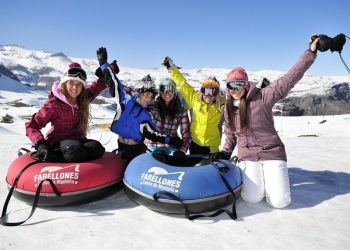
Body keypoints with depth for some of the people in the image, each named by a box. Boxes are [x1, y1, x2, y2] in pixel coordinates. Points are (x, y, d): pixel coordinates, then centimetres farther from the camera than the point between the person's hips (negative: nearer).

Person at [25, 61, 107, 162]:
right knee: (76, 150, -40)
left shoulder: (84, 98, 2)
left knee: (97, 148, -29)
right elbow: (31, 125, -8)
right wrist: (41, 144, -23)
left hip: (77, 140, 5)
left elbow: (99, 85, 20)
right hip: (58, 141, -5)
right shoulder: (54, 104, -12)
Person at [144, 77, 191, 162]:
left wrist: (182, 151, -20)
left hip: (172, 148, 1)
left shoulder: (181, 110, -4)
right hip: (153, 147, -1)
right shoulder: (152, 106, -6)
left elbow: (186, 134, -5)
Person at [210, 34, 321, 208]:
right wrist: (225, 152, 3)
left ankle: (269, 179, 20)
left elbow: (289, 79, -13)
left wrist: (311, 52, -17)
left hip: (272, 153, -2)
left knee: (280, 202, -12)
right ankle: (249, 178, 17)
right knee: (252, 198, -17)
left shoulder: (262, 97, -9)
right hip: (247, 156, 3)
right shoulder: (228, 109, 7)